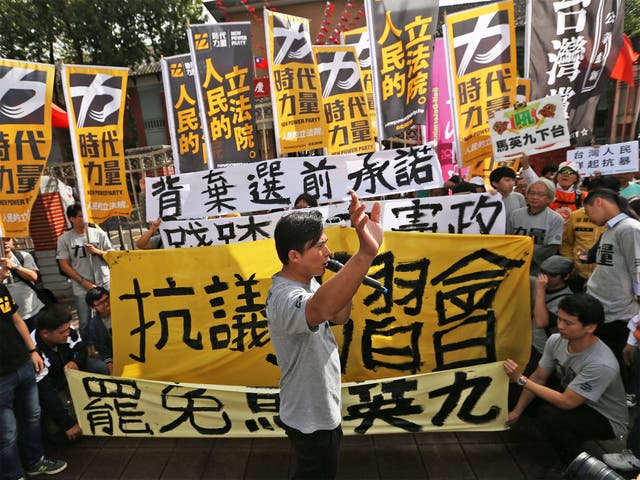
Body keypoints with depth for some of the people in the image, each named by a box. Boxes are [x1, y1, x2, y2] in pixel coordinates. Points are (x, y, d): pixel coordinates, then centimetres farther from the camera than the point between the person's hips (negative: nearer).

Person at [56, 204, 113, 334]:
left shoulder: (99, 234, 3)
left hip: (105, 284, 1)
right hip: (81, 289, -1)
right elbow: (65, 266, -2)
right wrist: (84, 282, -9)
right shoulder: (64, 239, -1)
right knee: (85, 323, 5)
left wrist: (97, 251, -12)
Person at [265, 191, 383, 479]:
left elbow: (339, 317, 2)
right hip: (311, 420, -8)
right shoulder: (285, 298, -35)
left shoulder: (307, 283, -3)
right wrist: (366, 253, -72)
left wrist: (349, 280, -16)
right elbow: (321, 308, -58)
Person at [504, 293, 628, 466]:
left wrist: (521, 379, -32)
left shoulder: (601, 364, -36)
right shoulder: (556, 340, -16)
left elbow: (566, 402, -32)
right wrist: (517, 412, -5)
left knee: (549, 414, -31)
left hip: (607, 420, -7)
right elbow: (538, 377, -4)